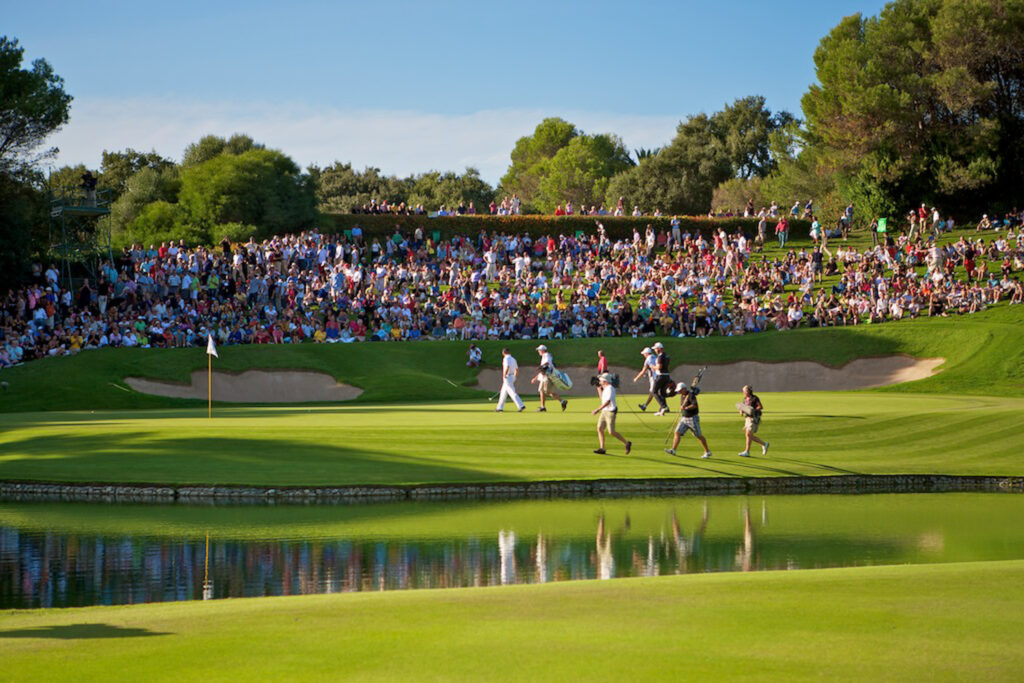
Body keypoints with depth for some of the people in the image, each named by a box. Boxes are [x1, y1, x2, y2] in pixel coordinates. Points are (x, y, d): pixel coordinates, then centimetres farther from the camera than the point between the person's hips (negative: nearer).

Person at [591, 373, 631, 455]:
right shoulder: (605, 388, 12)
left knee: (611, 432, -9)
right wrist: (599, 389, 20)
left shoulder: (610, 388, -17)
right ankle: (602, 449, 1)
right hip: (604, 411, 10)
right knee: (600, 428, 1)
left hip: (611, 412, -10)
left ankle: (627, 443, 4)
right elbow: (602, 399, 28)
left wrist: (598, 410, -29)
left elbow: (608, 402, -26)